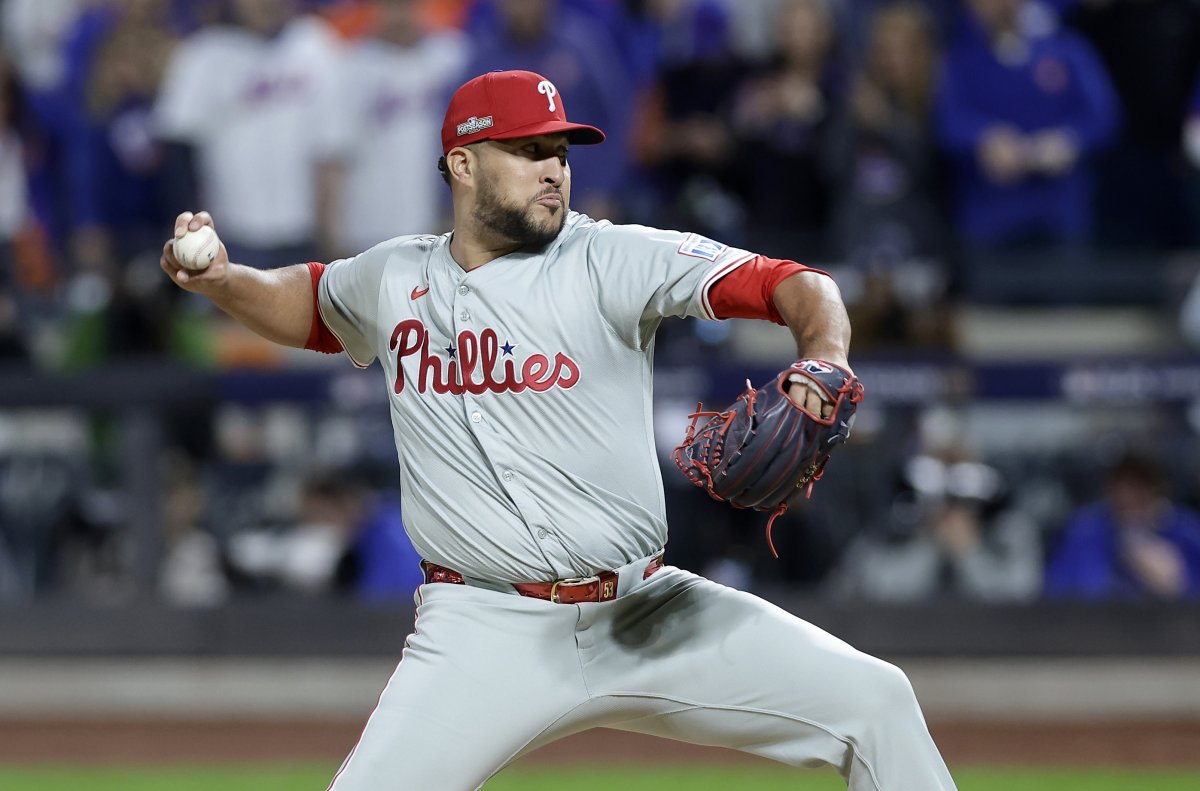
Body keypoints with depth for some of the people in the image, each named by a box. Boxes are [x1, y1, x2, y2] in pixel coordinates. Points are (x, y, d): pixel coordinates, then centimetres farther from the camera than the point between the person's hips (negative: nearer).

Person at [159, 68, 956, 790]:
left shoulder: (609, 261, -5)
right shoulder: (395, 278, 7)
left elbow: (795, 286, -13)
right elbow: (310, 303, 30)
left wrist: (825, 358, -34)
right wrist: (219, 279, 10)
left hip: (643, 612, 0)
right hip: (485, 634, 0)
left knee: (873, 699, -8)